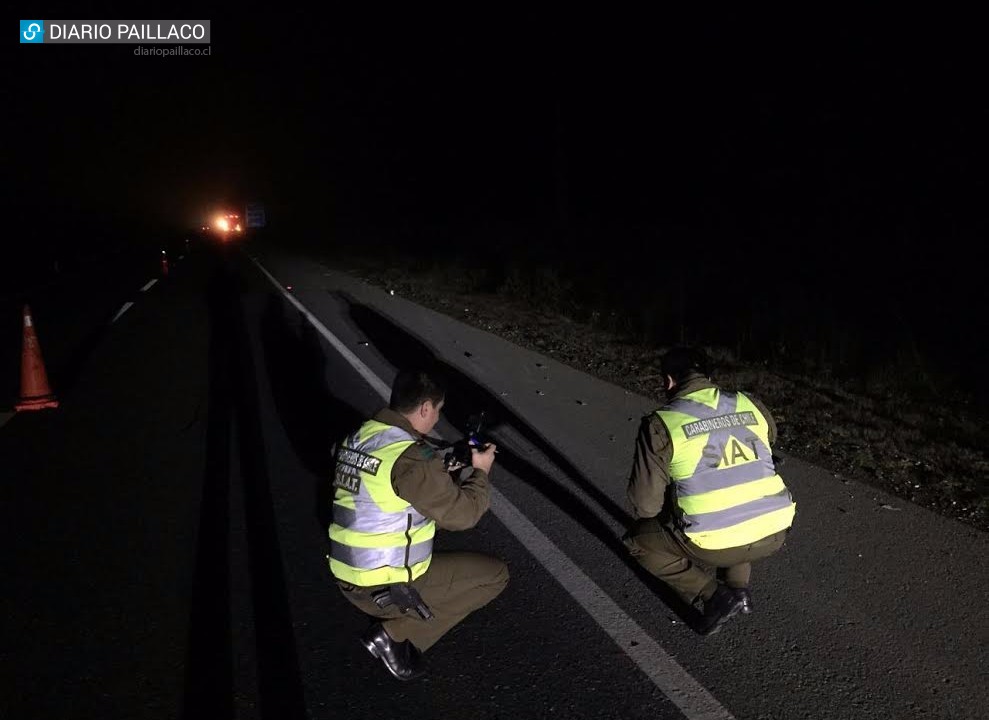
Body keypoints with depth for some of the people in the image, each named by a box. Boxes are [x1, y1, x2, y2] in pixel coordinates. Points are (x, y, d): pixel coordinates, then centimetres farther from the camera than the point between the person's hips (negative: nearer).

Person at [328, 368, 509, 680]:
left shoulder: (357, 438, 1)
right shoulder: (412, 457, -24)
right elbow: (462, 514, -16)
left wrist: (447, 475, 12)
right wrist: (480, 472, 1)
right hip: (387, 590, -8)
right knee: (496, 573, 5)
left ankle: (394, 623, 15)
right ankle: (397, 634, 1)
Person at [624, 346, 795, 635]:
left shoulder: (661, 424, -6)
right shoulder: (751, 406, 7)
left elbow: (645, 502, -4)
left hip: (715, 544, -5)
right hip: (775, 534, 6)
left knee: (637, 541, 19)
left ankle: (714, 595, 7)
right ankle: (737, 587, 26)